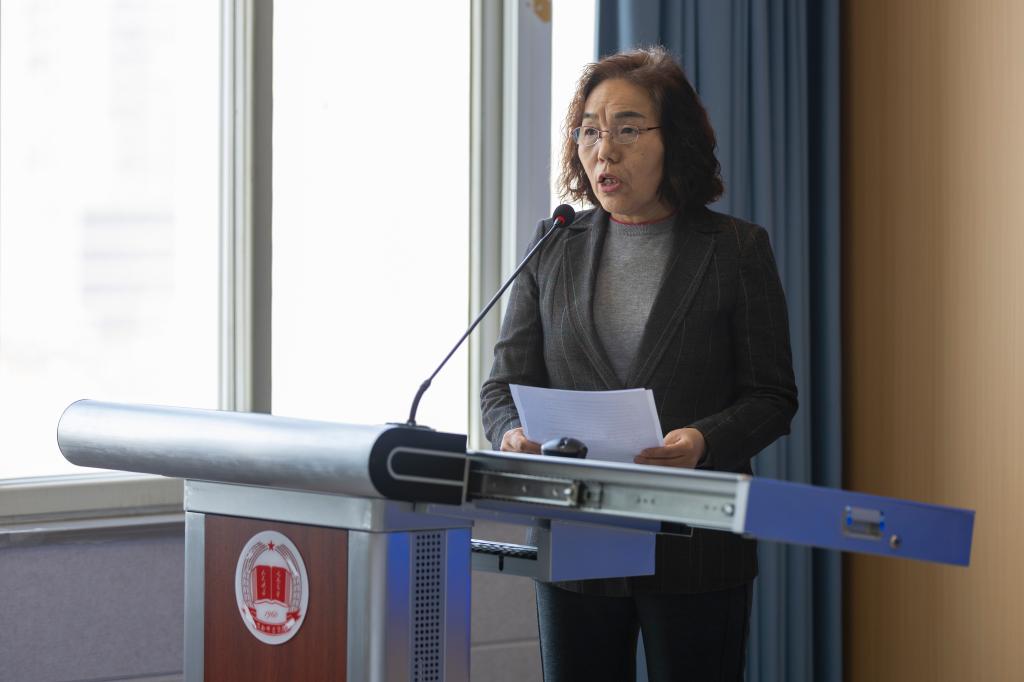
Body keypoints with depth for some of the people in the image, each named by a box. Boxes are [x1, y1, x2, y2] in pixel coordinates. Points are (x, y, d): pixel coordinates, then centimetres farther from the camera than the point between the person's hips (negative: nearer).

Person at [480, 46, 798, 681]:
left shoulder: (737, 249, 2)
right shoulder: (553, 246, 11)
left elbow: (772, 397, -1)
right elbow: (506, 381, 9)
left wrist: (704, 442, -21)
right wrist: (512, 433, -14)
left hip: (696, 551, -3)